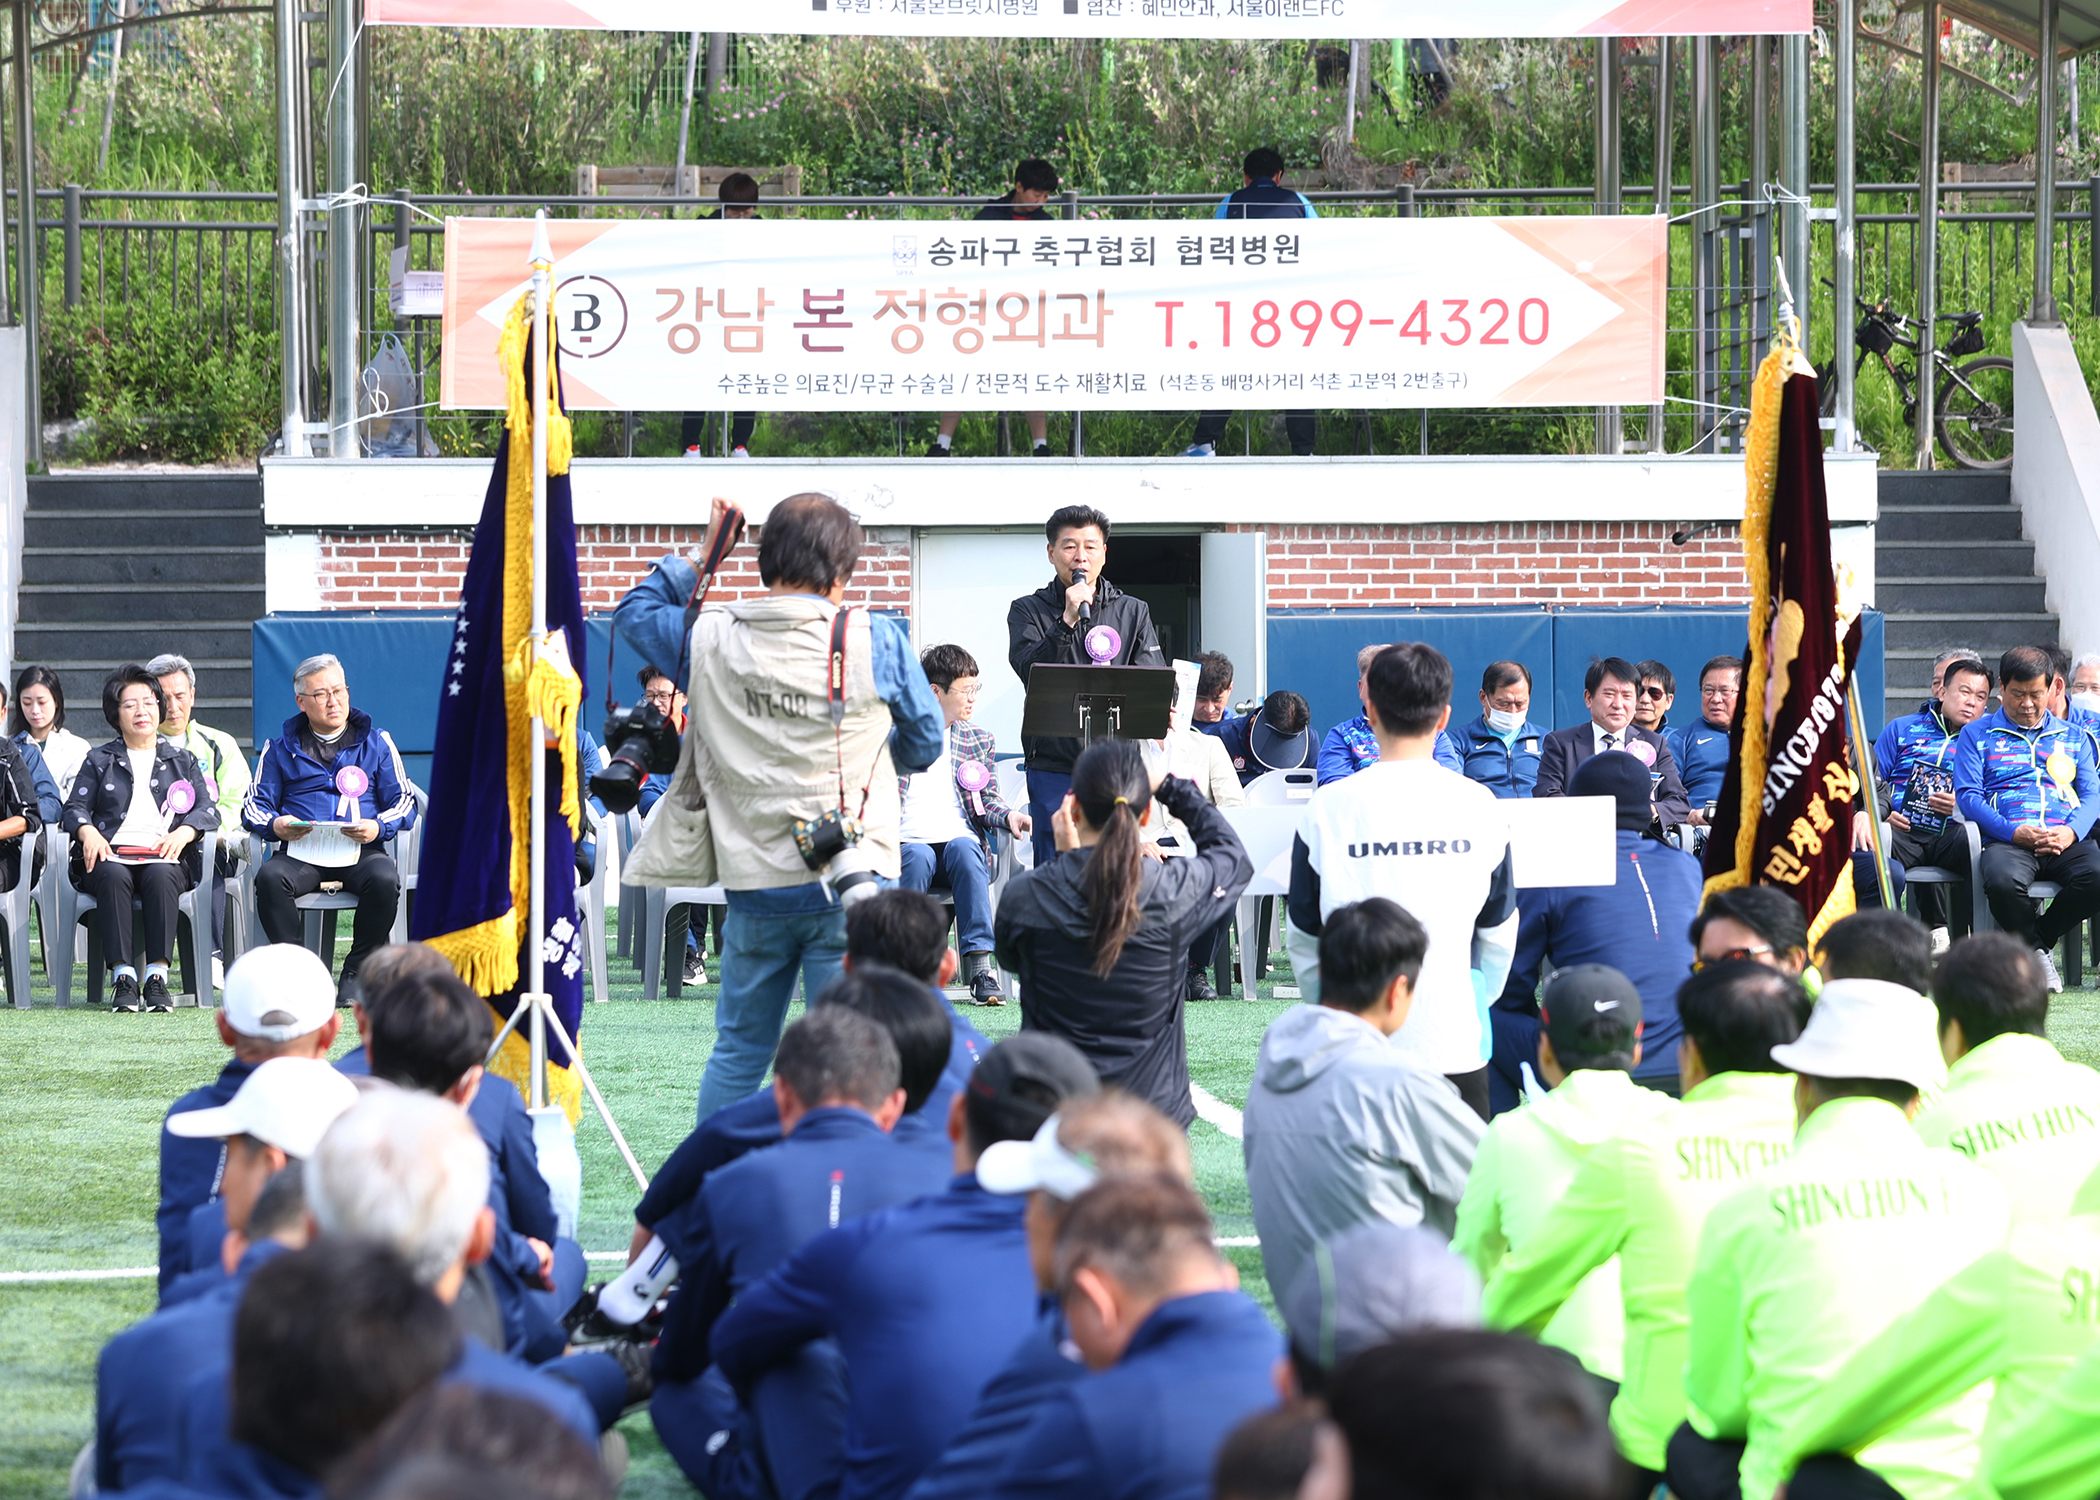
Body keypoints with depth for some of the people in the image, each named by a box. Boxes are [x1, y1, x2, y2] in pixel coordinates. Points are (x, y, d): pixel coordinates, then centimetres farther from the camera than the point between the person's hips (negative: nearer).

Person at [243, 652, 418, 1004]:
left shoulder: (375, 742, 18)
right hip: (300, 852, 0)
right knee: (270, 878, -34)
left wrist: (378, 827, -11)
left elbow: (404, 803, 12)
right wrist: (276, 825, -10)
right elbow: (255, 804, 14)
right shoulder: (281, 747, 19)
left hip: (360, 852, 0)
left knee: (384, 879, -35)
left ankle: (356, 973, -19)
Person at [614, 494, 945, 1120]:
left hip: (754, 885, 3)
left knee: (737, 1053, 14)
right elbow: (925, 743, 8)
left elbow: (635, 611, 21)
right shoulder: (874, 640, -7)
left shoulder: (711, 639, 0)